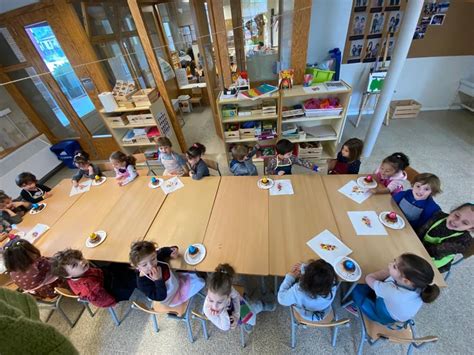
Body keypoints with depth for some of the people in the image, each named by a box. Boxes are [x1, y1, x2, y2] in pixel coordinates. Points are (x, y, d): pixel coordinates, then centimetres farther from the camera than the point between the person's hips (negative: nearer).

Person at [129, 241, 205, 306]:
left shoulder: (157, 257, -25)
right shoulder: (143, 283, -37)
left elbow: (163, 251, -1)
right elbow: (160, 297, -32)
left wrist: (171, 251, -22)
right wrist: (158, 280, -46)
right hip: (172, 298, -5)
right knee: (198, 283, 1)